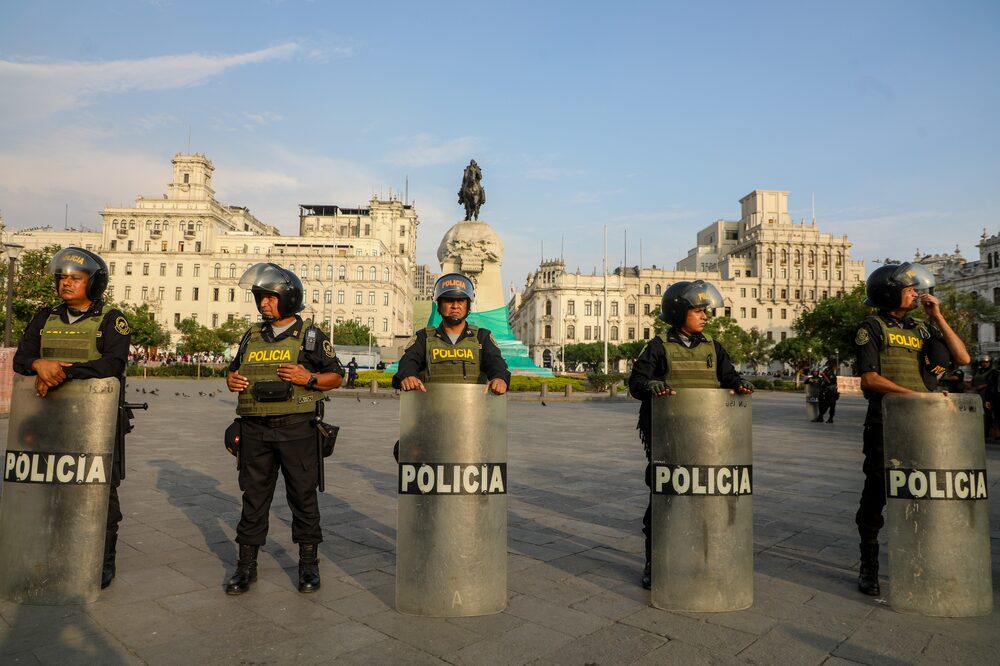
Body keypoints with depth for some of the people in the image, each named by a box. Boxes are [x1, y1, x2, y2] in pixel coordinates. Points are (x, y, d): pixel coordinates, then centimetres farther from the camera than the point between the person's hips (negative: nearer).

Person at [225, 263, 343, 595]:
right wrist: (232, 380, 1)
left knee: (303, 496, 5)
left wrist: (309, 378, -17)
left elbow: (336, 376, 1)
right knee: (253, 497, 10)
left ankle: (308, 564, 19)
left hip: (296, 429, -4)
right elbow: (234, 370, 24)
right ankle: (246, 565, 23)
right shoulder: (252, 337, 13)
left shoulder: (311, 336, 0)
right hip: (255, 430, 4)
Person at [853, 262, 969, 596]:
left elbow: (962, 359, 4)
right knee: (876, 493, 2)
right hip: (884, 423, -5)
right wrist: (914, 394, -20)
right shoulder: (872, 328, -3)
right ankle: (868, 566, 12)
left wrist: (938, 317, 2)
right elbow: (869, 379, -11)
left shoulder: (922, 328, 14)